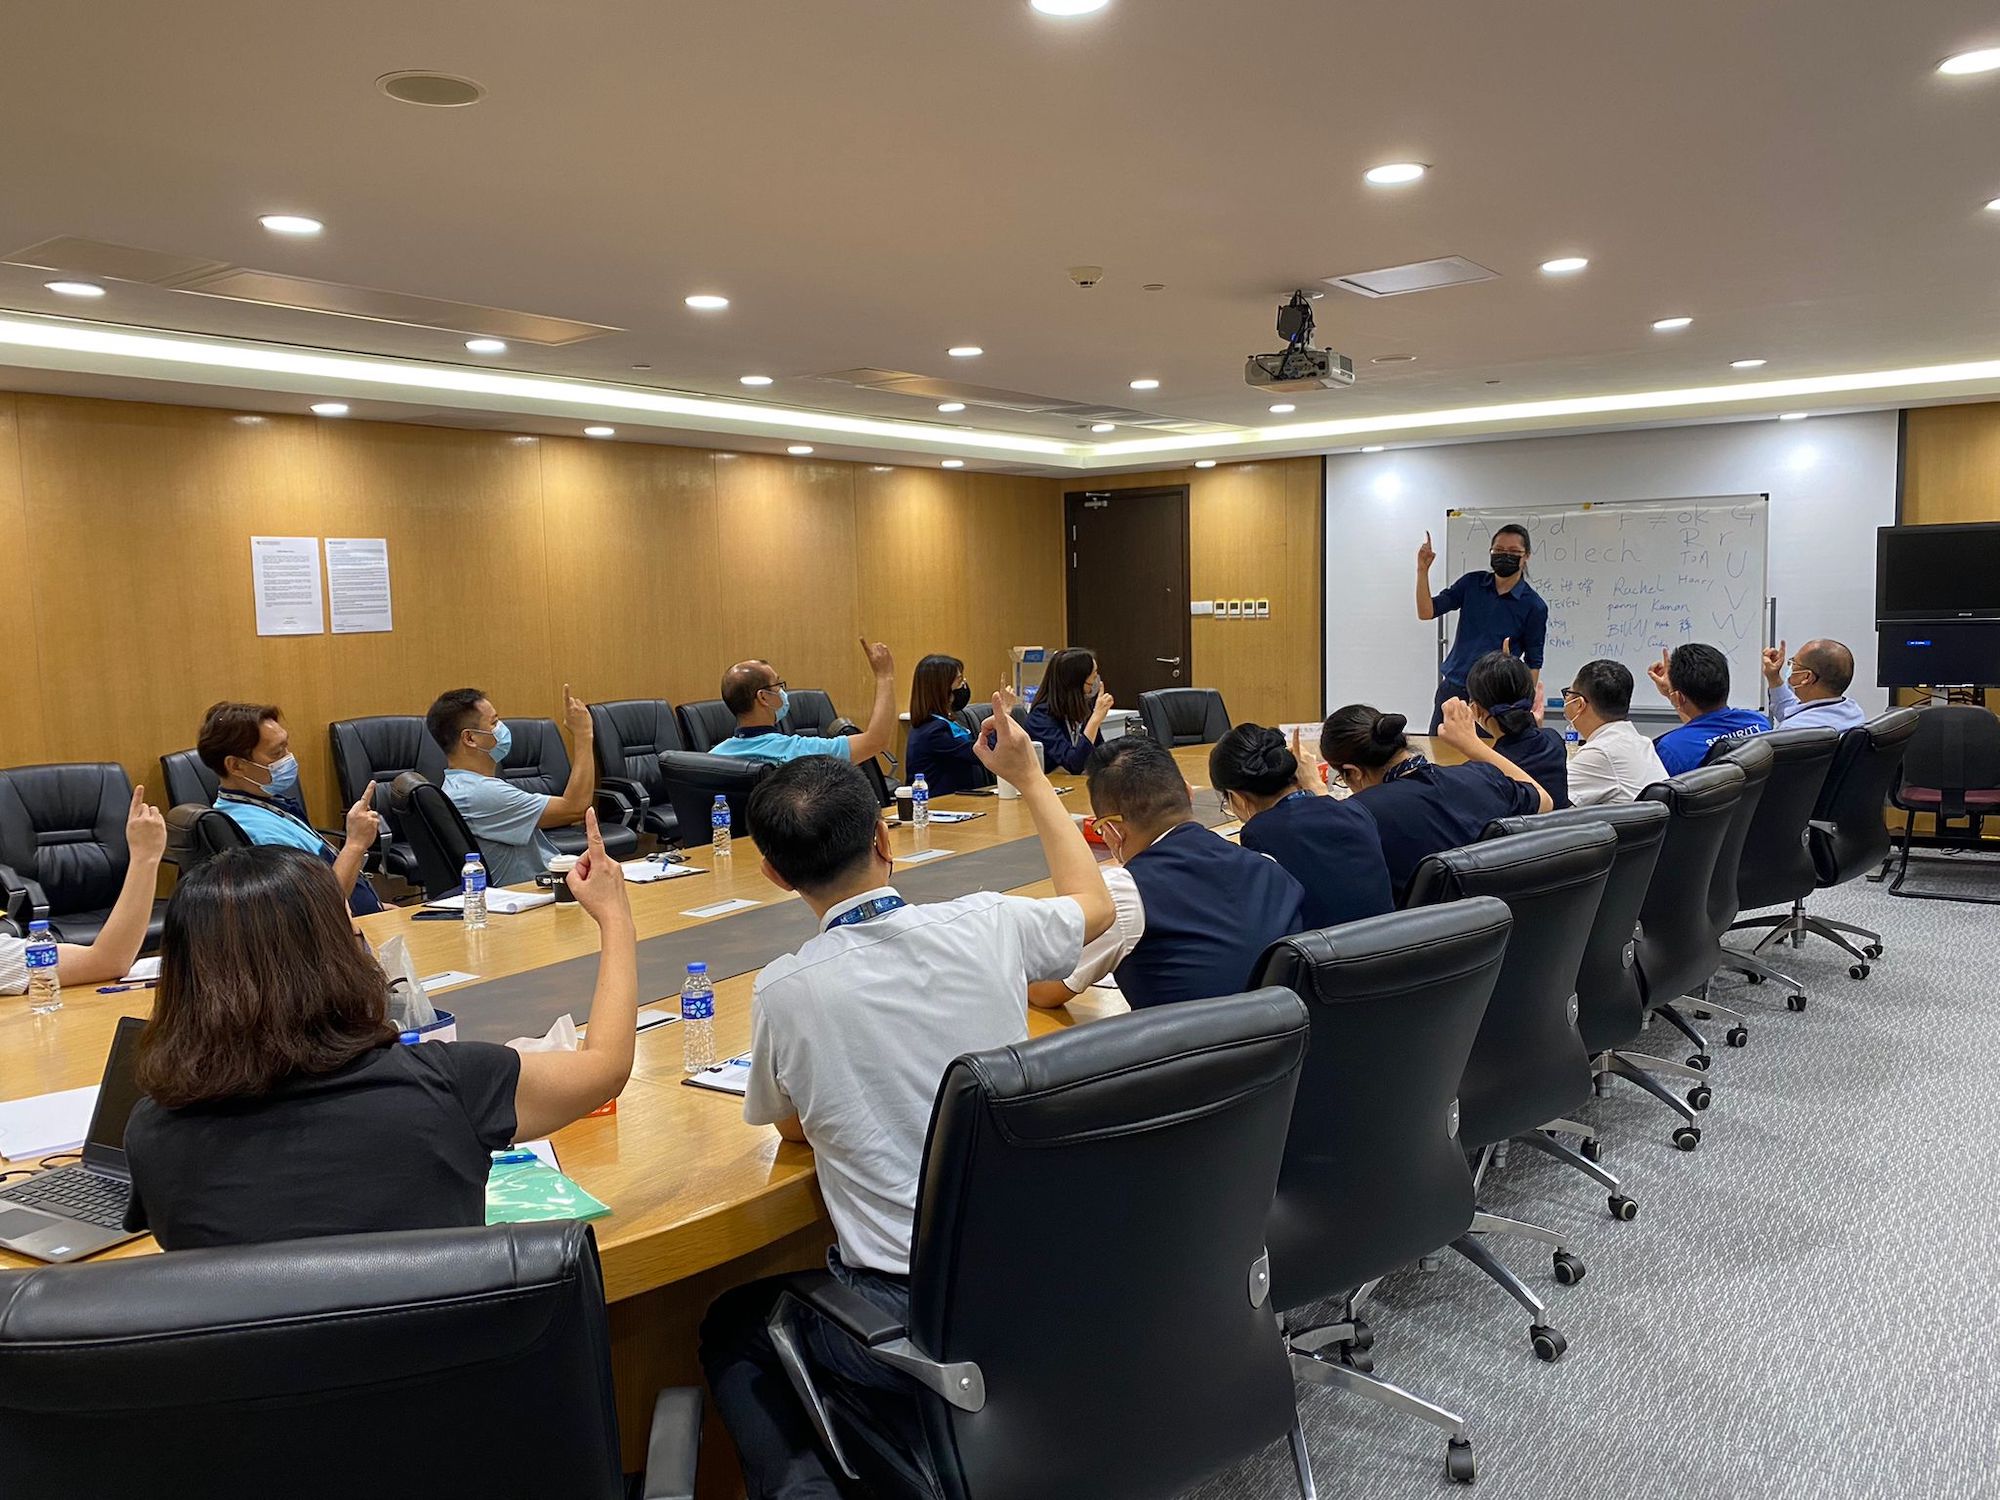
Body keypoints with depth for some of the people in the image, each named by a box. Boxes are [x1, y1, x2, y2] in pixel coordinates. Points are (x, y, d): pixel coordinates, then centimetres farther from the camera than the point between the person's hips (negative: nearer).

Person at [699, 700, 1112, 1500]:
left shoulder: (783, 990, -14)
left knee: (730, 1328, 24)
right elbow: (1093, 906, 15)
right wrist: (1030, 779, 23)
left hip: (908, 1317, -4)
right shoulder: (986, 926, -9)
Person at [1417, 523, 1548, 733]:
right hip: (1451, 688, 3)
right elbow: (1426, 612, -1)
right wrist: (1422, 570, -13)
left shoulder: (1534, 606, -5)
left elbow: (1533, 662, 0)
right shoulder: (1472, 584, 3)